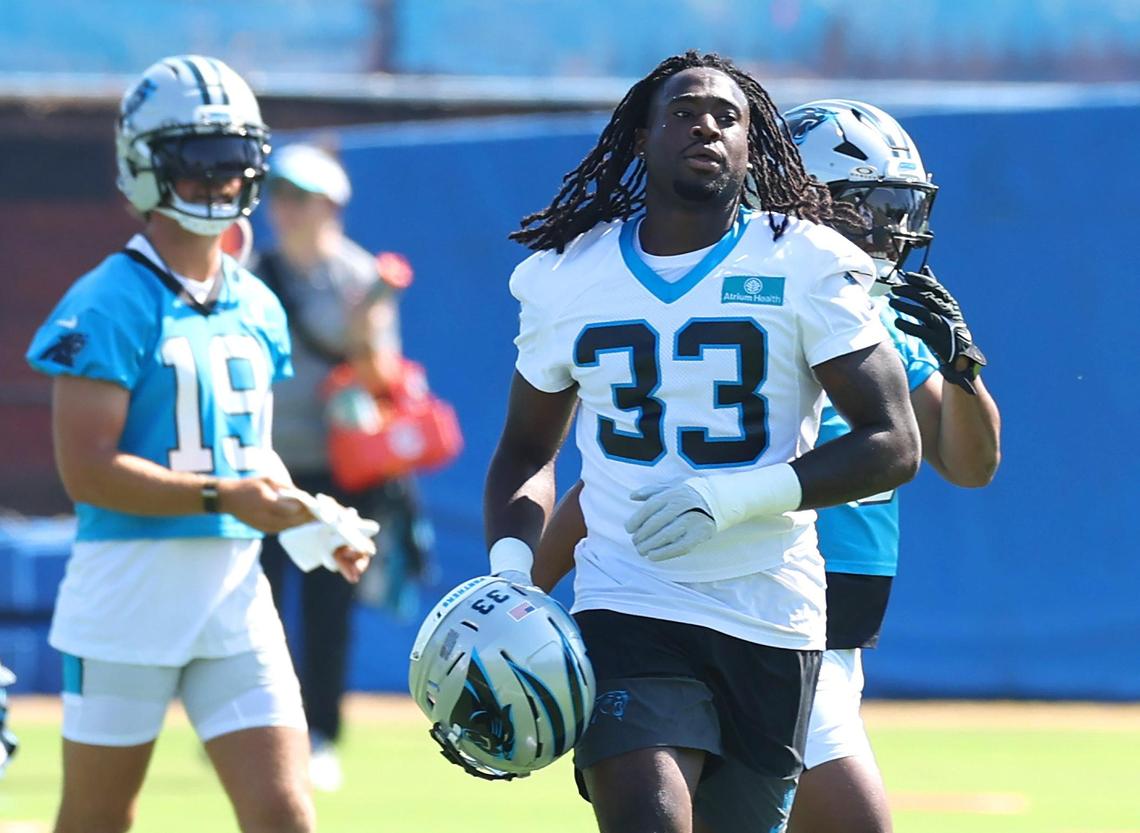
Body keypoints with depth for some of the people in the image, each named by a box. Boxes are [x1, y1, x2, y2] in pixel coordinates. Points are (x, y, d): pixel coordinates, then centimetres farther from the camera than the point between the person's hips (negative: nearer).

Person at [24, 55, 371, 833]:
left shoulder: (257, 308, 12)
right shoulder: (109, 305, -10)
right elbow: (87, 469, -17)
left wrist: (311, 524, 6)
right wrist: (223, 498, -21)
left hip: (236, 589, 6)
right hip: (129, 585, -6)